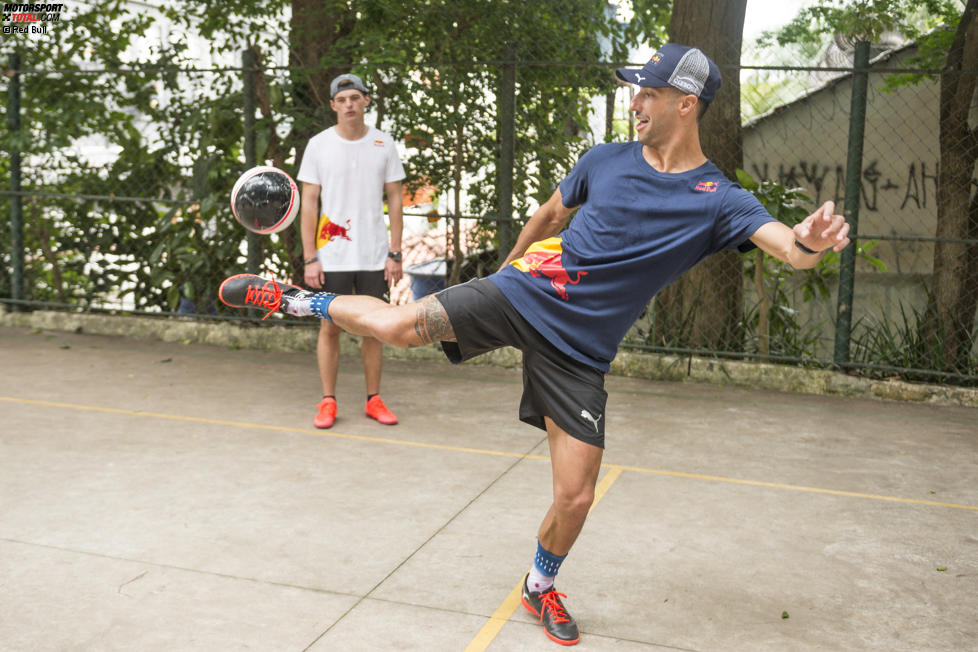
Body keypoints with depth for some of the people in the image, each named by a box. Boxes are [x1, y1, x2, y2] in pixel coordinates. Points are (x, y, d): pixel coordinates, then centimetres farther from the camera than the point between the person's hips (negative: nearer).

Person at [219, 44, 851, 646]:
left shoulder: (719, 200, -7)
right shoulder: (605, 160, 2)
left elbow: (790, 247, -23)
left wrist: (810, 242, -47)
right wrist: (512, 265, 30)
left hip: (578, 352, -1)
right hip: (522, 293, 1)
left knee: (576, 497, -2)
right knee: (396, 326, -20)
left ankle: (541, 586, 29)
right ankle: (295, 299, 8)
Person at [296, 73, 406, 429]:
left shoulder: (383, 144, 4)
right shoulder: (319, 145, 0)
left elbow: (394, 201, 6)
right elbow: (309, 203, 0)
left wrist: (395, 254, -1)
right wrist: (310, 258, -6)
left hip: (374, 256, 1)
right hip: (332, 256, -1)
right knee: (330, 327, 3)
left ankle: (374, 399, 19)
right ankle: (328, 402, 14)